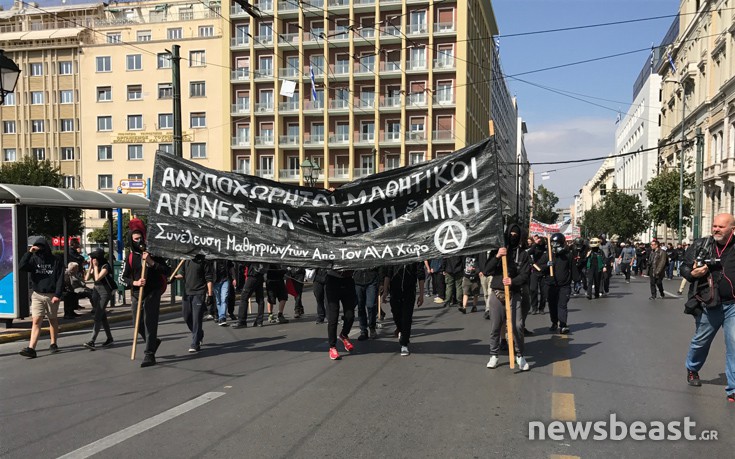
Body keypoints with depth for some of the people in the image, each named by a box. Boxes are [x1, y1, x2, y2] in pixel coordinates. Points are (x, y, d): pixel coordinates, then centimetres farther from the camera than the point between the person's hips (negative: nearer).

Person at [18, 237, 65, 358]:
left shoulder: (56, 261, -2)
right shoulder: (34, 259, 5)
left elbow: (60, 279, -5)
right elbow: (21, 266, -12)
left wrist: (57, 295, -13)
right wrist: (29, 252, -16)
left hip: (52, 296, -1)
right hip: (37, 295, 1)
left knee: (53, 319, 13)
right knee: (36, 321, -8)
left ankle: (53, 344, 27)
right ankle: (31, 348, -13)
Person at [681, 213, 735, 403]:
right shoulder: (700, 246, -2)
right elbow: (684, 267, 5)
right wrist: (692, 274, -16)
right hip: (708, 304, 1)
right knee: (700, 341, 17)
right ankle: (692, 369, 46)